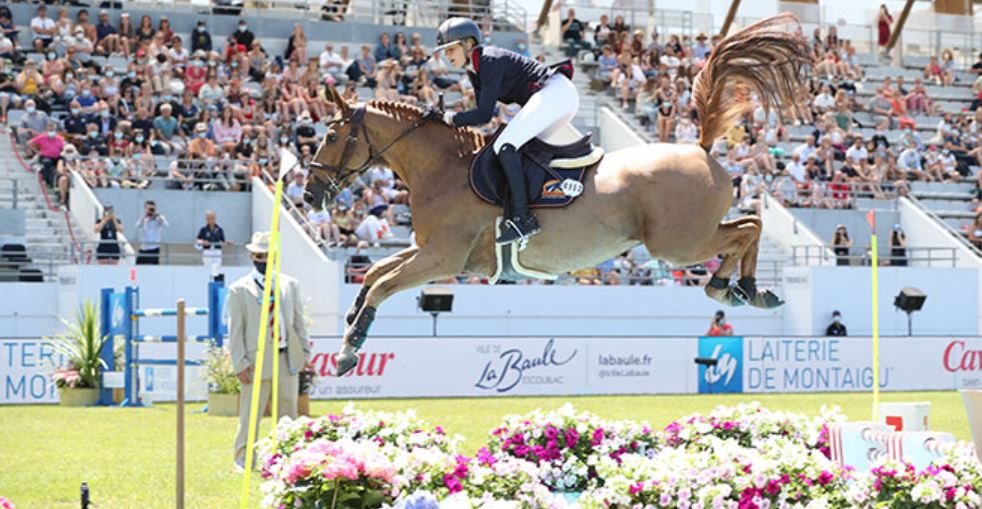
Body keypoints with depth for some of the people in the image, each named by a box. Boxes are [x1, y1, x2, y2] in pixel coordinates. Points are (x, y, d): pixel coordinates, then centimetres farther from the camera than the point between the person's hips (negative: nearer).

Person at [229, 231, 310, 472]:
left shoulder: (290, 285, 11)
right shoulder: (239, 289, 0)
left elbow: (299, 321, 15)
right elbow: (235, 330, -3)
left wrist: (304, 352, 9)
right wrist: (240, 364, -9)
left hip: (288, 358, 4)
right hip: (258, 359, -4)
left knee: (288, 410, 9)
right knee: (251, 413, -3)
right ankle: (244, 460, 6)